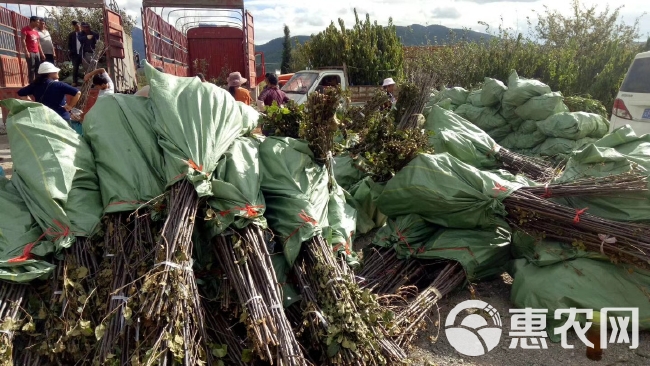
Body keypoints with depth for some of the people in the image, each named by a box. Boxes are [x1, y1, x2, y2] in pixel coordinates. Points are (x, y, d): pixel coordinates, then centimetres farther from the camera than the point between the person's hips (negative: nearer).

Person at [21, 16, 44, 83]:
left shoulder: (36, 31, 20)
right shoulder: (25, 29, -2)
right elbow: (23, 40, -11)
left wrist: (42, 53, 17)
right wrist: (26, 51, -20)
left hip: (37, 53, 7)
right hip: (30, 53, -7)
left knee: (38, 69, 6)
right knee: (31, 69, -7)